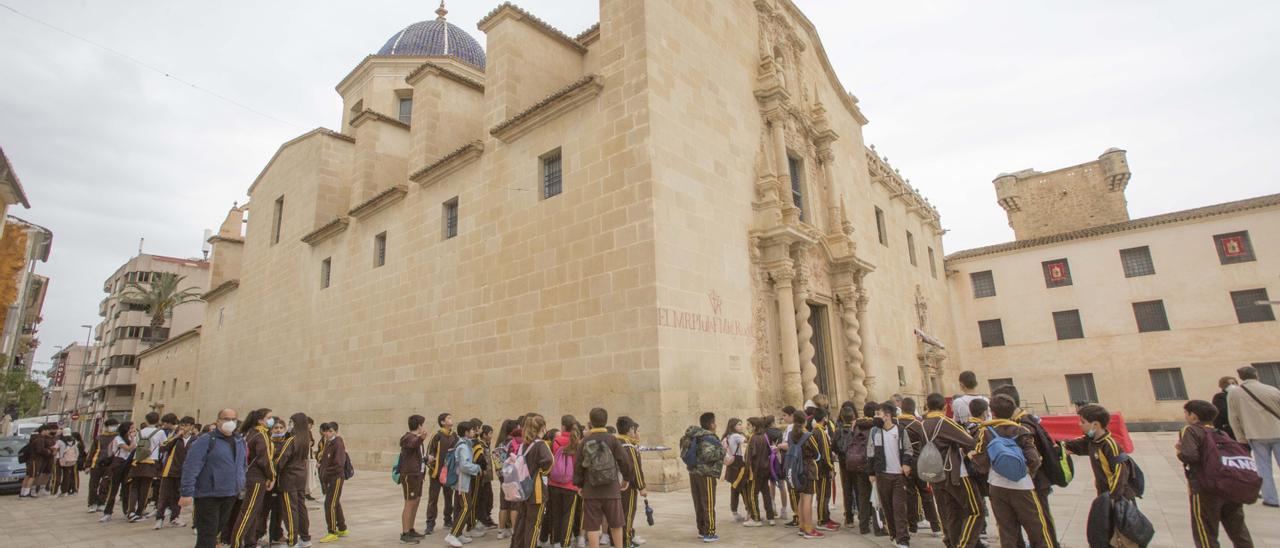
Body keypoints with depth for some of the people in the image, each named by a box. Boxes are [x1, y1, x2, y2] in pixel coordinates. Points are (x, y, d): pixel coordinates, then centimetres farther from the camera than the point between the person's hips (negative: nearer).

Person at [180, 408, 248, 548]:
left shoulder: (240, 440, 8)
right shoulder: (206, 440, -13)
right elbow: (191, 467, -17)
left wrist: (241, 484, 15)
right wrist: (187, 493, -21)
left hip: (231, 494, 6)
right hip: (208, 494, -6)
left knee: (218, 528, 19)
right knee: (207, 536, -3)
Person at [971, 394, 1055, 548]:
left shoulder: (985, 432, 0)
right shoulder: (1020, 431, -3)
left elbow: (982, 464, -4)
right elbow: (1033, 460, -11)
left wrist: (973, 457, 16)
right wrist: (1029, 473, 8)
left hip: (997, 488, 2)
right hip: (1021, 486, -1)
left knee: (1006, 532, 9)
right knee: (1038, 529, 10)